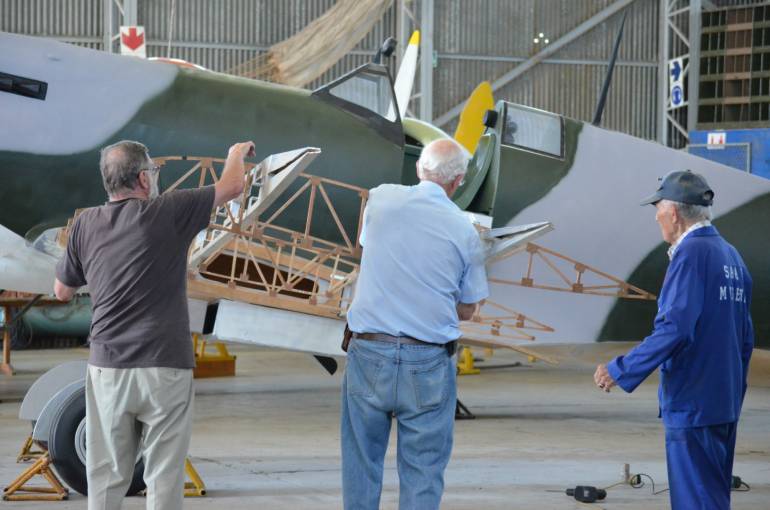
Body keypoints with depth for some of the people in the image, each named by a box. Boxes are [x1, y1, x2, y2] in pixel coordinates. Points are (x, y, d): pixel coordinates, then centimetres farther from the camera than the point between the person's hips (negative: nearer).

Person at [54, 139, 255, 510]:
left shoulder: (86, 224, 3)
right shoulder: (167, 212, -7)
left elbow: (62, 291, 15)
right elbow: (232, 187, 6)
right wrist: (236, 155, 27)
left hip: (108, 368, 3)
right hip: (164, 368, -3)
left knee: (106, 479, 8)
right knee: (164, 477, 2)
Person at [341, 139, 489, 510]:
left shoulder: (381, 199, 0)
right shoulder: (464, 231, -4)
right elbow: (466, 310, 6)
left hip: (369, 353, 2)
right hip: (429, 363, -1)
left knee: (361, 464, 12)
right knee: (422, 472, 5)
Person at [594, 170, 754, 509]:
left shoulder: (691, 253, -15)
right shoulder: (731, 256, 12)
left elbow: (674, 328, -23)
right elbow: (745, 338, 17)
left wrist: (619, 371, -16)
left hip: (691, 405, -9)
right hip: (725, 406, 9)